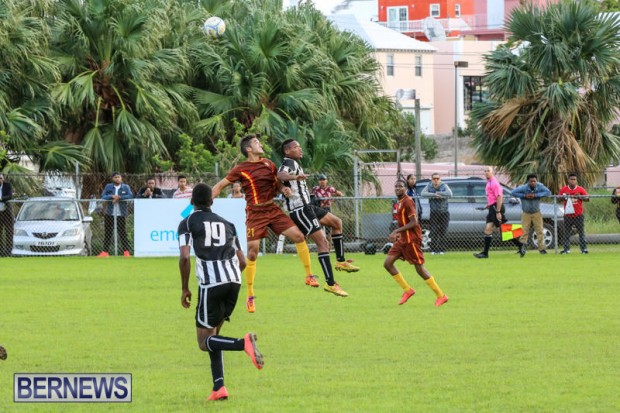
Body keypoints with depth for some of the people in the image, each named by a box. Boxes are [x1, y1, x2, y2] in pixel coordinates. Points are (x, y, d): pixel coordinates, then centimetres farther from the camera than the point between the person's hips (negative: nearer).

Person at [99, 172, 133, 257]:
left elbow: (130, 196, -9)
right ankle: (105, 251, 2)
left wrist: (119, 197, -18)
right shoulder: (108, 187, 9)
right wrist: (112, 196, -18)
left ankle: (126, 251, -2)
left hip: (121, 214, -2)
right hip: (109, 214, 2)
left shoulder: (125, 187, 6)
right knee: (108, 233, 1)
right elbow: (103, 197, -1)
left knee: (122, 232, -4)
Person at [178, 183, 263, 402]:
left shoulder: (188, 223, 5)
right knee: (213, 334, 19)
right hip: (234, 280, 5)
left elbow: (184, 257, -9)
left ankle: (244, 343, -26)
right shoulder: (226, 224, 20)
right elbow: (242, 262, 18)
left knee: (204, 342, 2)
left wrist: (184, 289, 2)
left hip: (211, 284, -5)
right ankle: (219, 387, 6)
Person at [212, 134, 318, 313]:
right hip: (255, 214, -4)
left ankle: (309, 276, 6)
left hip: (272, 209, 4)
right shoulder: (241, 169, -5)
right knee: (252, 252, -8)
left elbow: (278, 183, 22)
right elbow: (220, 186, 0)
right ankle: (250, 296, 3)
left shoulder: (269, 164, 8)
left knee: (298, 236, -7)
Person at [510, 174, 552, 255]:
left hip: (536, 213, 2)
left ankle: (541, 248, 3)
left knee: (540, 230, -2)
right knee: (525, 231, -7)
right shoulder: (523, 188, -17)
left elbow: (548, 192, -21)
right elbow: (513, 193, -16)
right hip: (526, 213, -2)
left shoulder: (540, 187, -13)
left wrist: (535, 195, -28)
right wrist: (524, 195, -24)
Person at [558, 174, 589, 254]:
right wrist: (564, 197, -13)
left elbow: (587, 199, -1)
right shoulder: (564, 189, 4)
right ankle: (566, 249, 7)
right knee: (566, 232, 3)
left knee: (581, 232, -2)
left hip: (578, 215, -2)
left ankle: (584, 249, -1)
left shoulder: (580, 189, 0)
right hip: (568, 215, 2)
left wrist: (580, 197, -19)